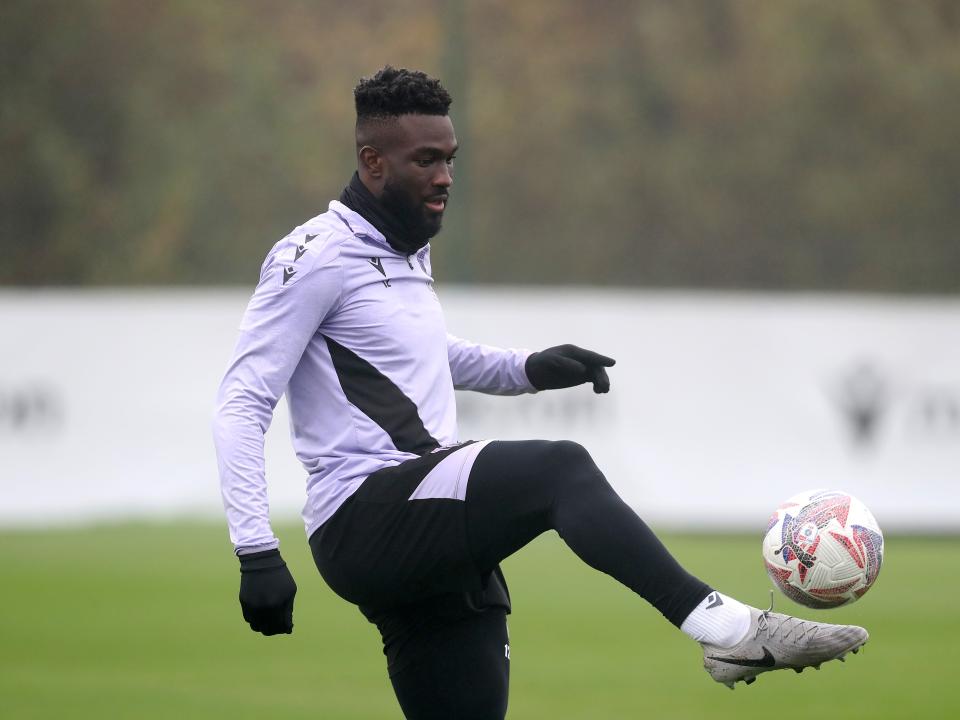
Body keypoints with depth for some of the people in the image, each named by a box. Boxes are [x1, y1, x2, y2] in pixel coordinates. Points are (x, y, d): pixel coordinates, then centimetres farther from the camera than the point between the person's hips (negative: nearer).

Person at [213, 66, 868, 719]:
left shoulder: (409, 251, 21)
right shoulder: (317, 256, -6)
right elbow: (242, 406, -10)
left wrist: (527, 368, 20)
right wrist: (257, 553, -20)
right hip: (365, 516, -9)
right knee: (560, 469, -28)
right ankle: (724, 626, -38)